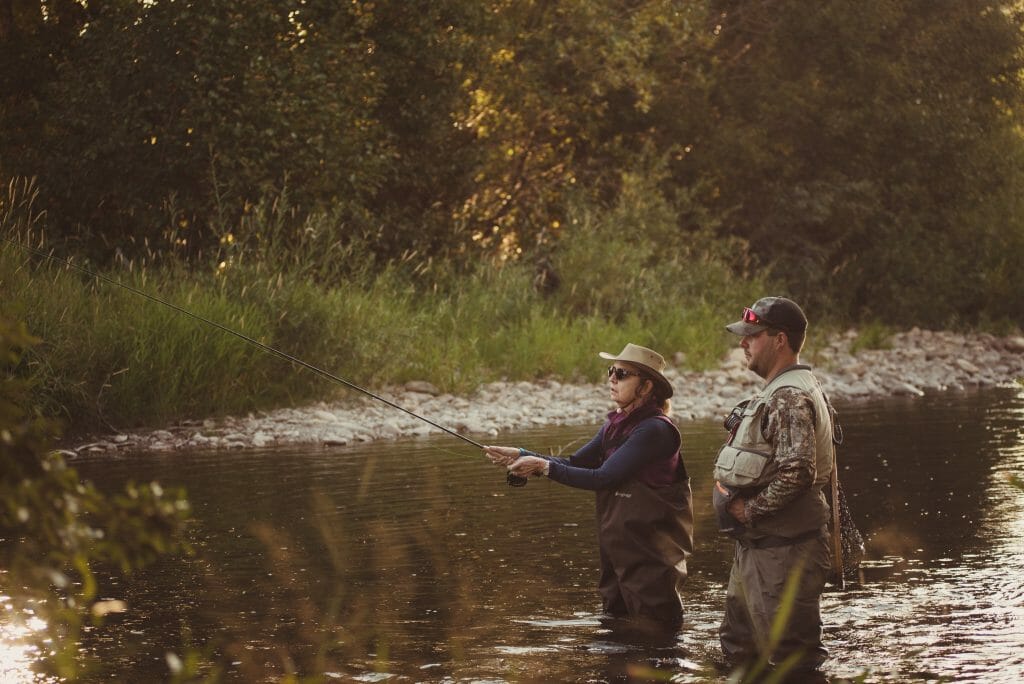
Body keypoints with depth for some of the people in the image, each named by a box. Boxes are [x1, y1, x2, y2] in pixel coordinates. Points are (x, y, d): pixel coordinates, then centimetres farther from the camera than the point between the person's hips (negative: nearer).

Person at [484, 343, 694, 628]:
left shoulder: (654, 430, -19)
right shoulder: (617, 425, 9)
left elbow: (603, 478, -22)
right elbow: (575, 463, 8)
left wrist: (544, 466, -20)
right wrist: (521, 456, -2)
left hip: (651, 552, -9)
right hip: (617, 549, 9)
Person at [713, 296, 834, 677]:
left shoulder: (791, 399, -18)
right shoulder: (776, 393, 16)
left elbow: (797, 473, -29)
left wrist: (748, 510, -18)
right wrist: (730, 490, 6)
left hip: (783, 549, -11)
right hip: (755, 545, 11)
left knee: (792, 659, -5)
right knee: (739, 647, 18)